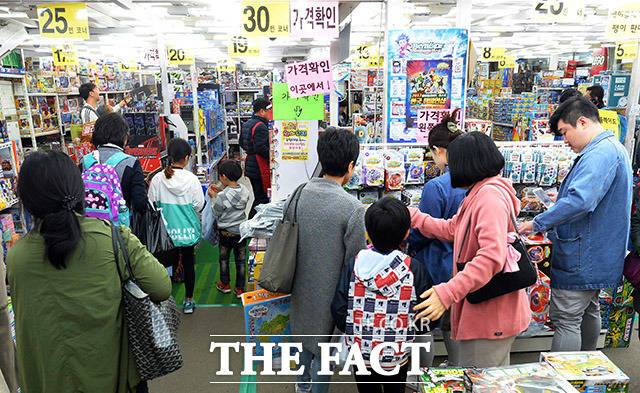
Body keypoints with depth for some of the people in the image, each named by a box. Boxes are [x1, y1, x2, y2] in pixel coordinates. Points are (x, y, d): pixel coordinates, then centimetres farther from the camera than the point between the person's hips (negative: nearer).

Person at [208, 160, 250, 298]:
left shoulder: (222, 196, -24)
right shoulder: (245, 190, -8)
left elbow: (216, 213, -10)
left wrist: (214, 197, 0)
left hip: (226, 233, -3)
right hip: (242, 230, 4)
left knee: (224, 259, 19)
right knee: (241, 260, 12)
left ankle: (225, 285, 33)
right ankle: (239, 289, 20)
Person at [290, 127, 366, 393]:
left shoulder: (298, 194, -8)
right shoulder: (352, 207, -25)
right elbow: (355, 262, -19)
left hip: (300, 288, 6)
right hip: (329, 292, -6)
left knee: (305, 335, 29)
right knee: (323, 349, 16)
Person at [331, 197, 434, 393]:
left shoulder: (354, 264, -15)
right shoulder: (415, 269, -17)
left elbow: (339, 310, -11)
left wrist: (357, 332, 7)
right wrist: (407, 332, 8)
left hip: (360, 353, 1)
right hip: (398, 357, 0)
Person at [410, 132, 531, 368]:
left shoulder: (490, 196, -20)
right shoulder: (479, 194, 14)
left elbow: (492, 256, -31)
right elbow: (451, 229, 23)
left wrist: (447, 293, -33)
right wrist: (412, 217, 23)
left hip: (490, 317, -11)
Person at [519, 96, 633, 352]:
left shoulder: (600, 153, -21)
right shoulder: (613, 149, 16)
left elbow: (579, 200, -34)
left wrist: (538, 224, -26)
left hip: (581, 260, -11)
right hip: (599, 255, 11)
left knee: (566, 318, -5)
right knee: (589, 311, 22)